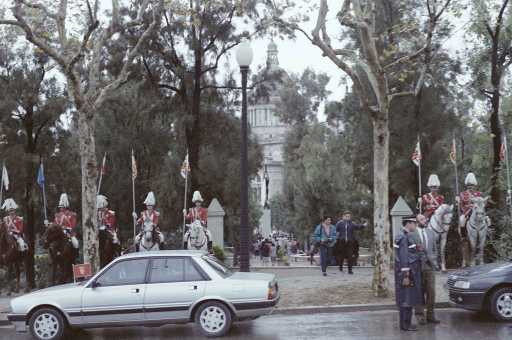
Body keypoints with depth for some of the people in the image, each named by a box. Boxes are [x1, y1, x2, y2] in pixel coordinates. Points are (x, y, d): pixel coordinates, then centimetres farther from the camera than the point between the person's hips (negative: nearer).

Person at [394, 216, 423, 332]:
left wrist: (416, 249, 6)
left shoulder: (407, 236, 14)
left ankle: (405, 323, 18)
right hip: (407, 271, -10)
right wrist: (406, 276, -22)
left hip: (411, 271, 10)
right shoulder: (404, 237, -17)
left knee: (409, 298, 13)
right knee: (407, 298, -6)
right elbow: (403, 258, -21)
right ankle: (405, 324, -1)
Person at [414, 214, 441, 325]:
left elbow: (435, 249, 15)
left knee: (431, 292, 6)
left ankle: (430, 315, 14)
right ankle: (420, 315, 11)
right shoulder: (412, 233, -7)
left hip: (430, 266, 4)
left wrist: (434, 261, 3)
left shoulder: (431, 232, 10)